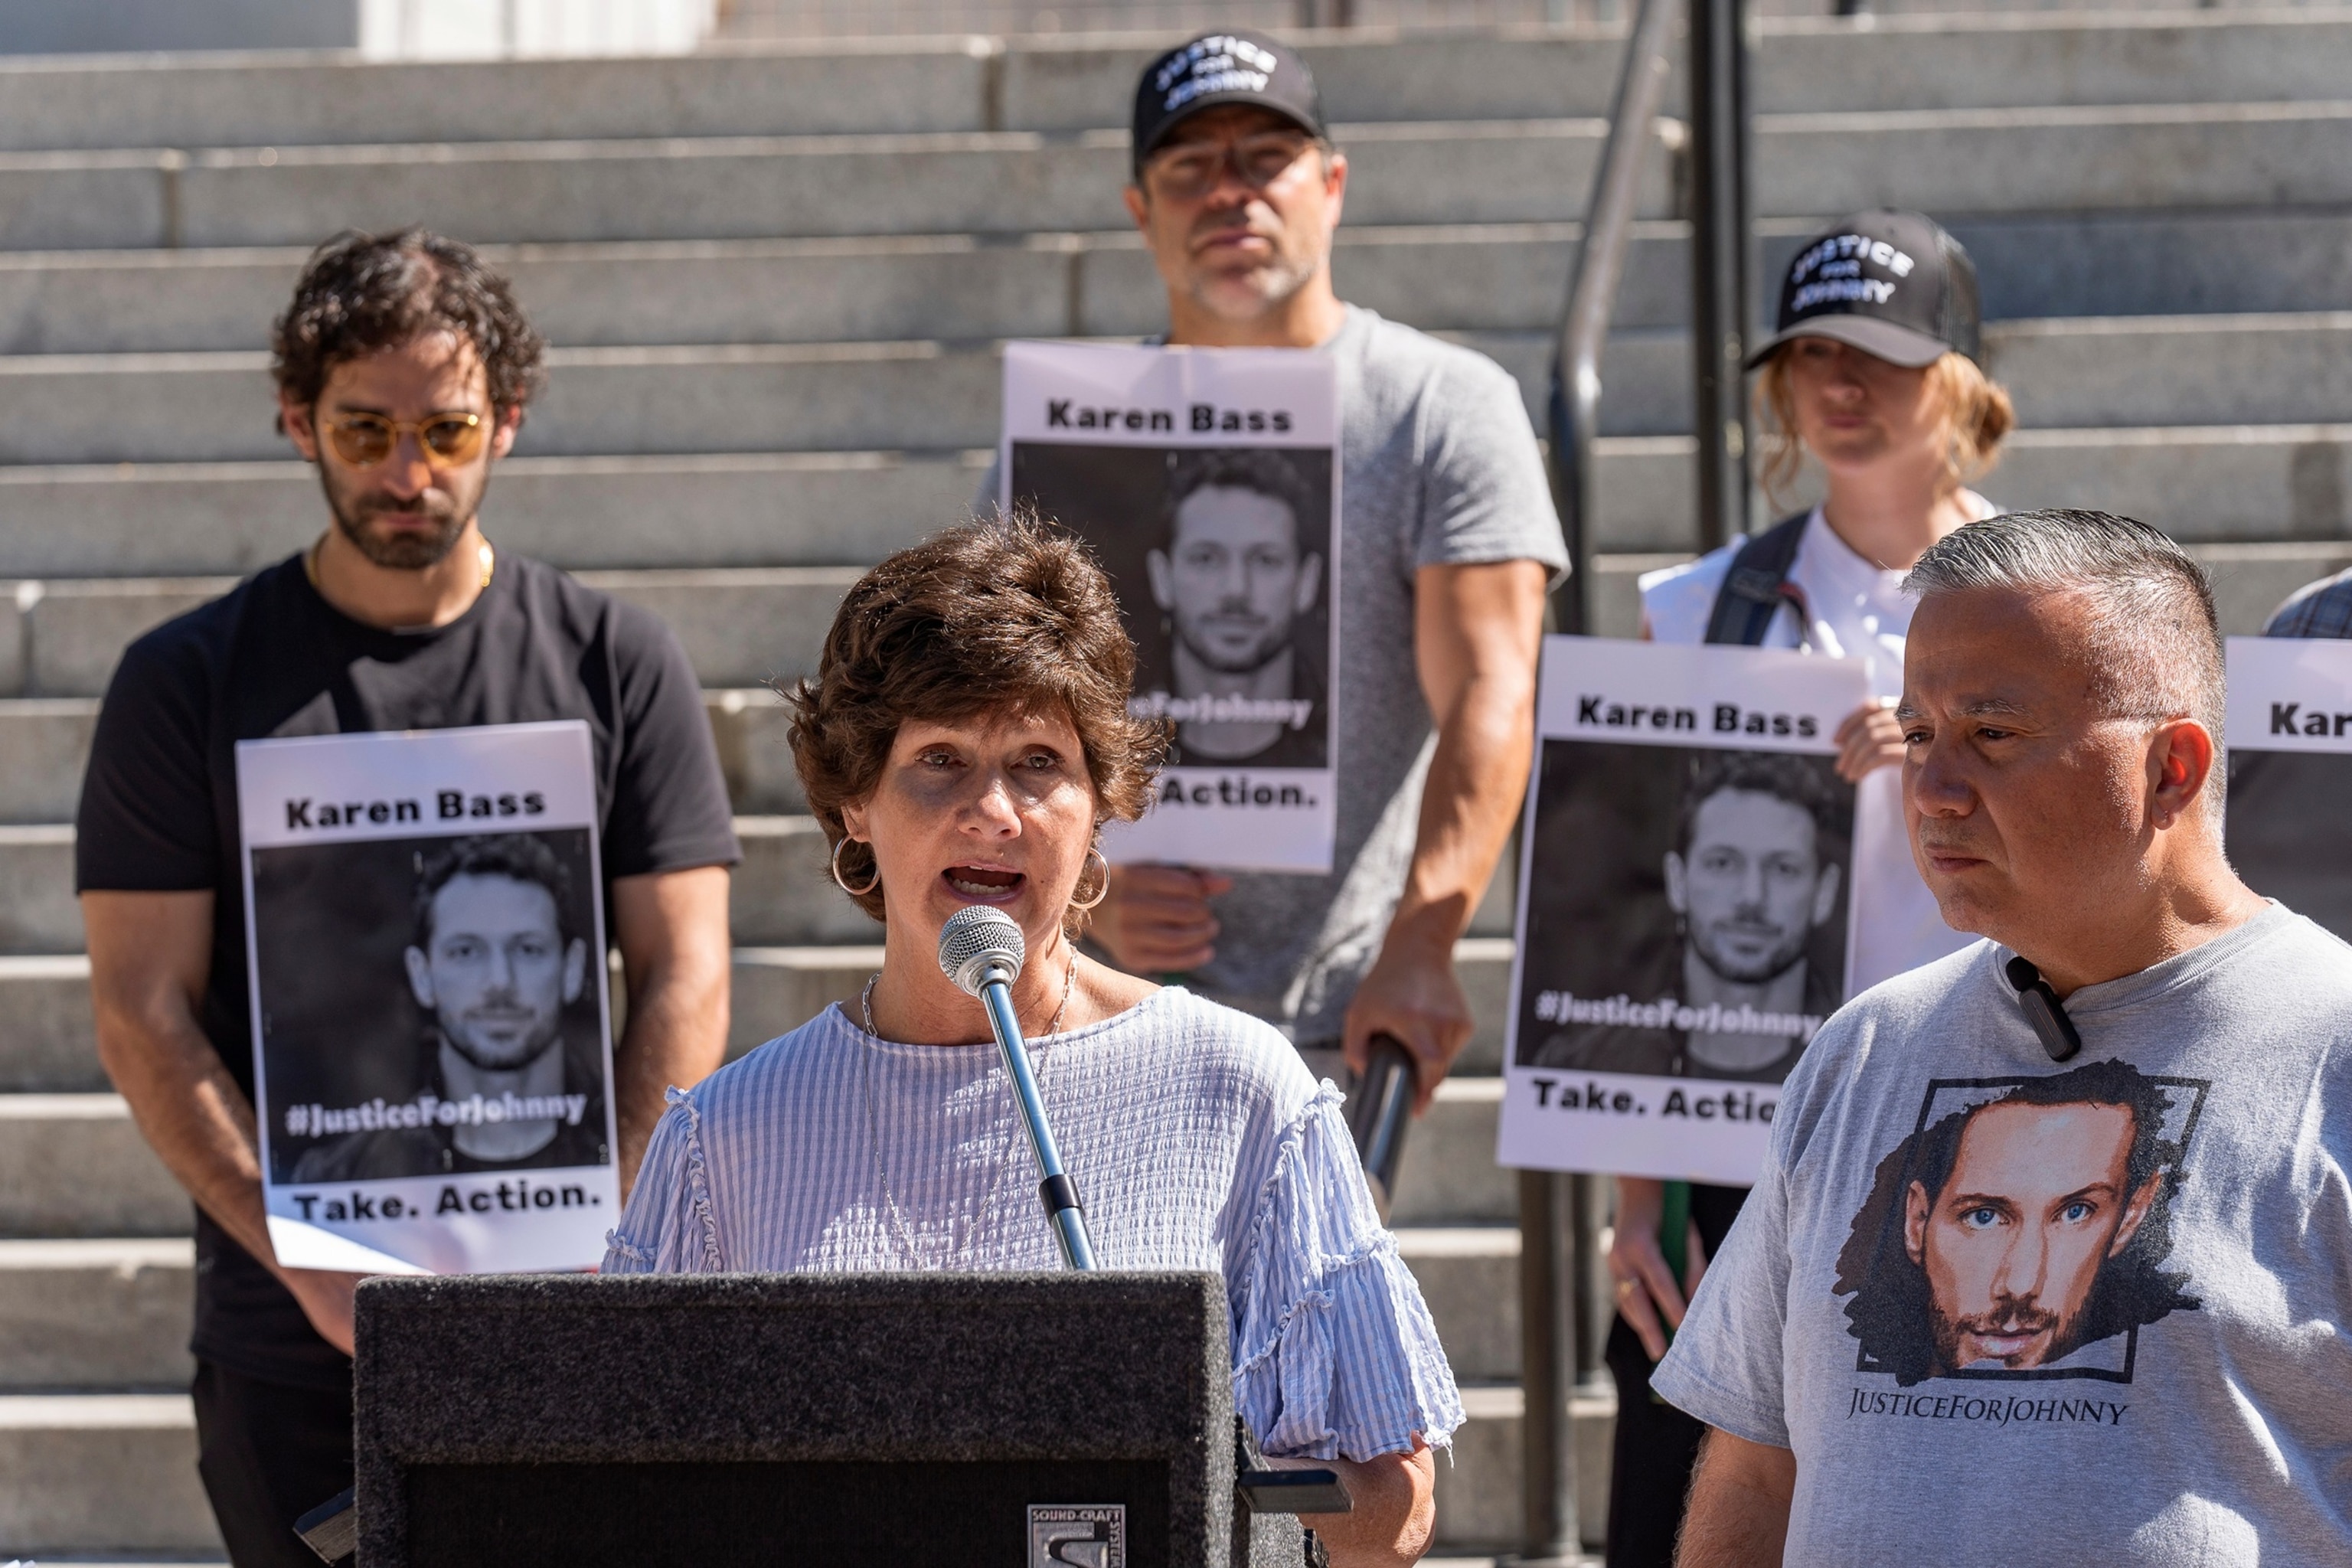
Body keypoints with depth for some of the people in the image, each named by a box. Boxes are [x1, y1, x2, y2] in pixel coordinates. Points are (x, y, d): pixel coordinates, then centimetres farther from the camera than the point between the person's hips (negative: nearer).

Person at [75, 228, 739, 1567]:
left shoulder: (617, 664, 7)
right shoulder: (190, 682, 5)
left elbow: (684, 987, 3)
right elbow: (145, 1015, 0)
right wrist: (313, 1264, -12)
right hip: (288, 1349, 0)